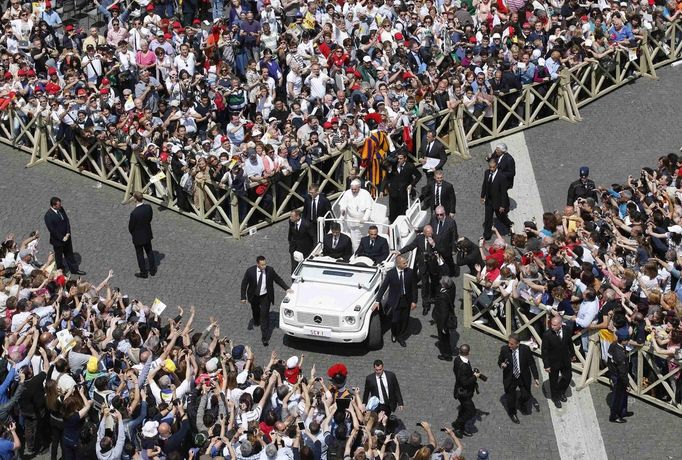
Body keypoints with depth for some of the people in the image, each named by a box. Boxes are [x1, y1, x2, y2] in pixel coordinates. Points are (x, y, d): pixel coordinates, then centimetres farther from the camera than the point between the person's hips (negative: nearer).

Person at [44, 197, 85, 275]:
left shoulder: (61, 209, -4)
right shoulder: (48, 215, -25)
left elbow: (67, 220, 4)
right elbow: (52, 230, -22)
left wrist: (68, 233, -6)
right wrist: (62, 238, -18)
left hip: (66, 237, 6)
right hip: (57, 240, -6)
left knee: (70, 254, 20)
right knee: (59, 256, 14)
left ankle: (74, 269, 34)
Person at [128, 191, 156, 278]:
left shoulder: (134, 213, -33)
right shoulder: (148, 207, -18)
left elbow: (131, 227, -19)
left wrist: (133, 233, 3)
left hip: (138, 237, -5)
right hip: (147, 234, 5)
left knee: (140, 255, 15)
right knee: (149, 251, 24)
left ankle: (143, 273, 30)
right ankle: (152, 270, 39)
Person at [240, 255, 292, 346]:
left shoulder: (270, 270, -18)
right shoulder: (250, 271, -21)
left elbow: (278, 280, -3)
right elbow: (244, 283, -9)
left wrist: (287, 288, -11)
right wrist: (243, 297, -10)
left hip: (265, 297, -1)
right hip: (254, 296, 2)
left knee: (264, 315, -9)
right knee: (255, 311, 26)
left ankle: (264, 337, -5)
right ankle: (256, 322, 61)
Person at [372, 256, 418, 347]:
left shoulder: (410, 272, -8)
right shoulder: (391, 273, -14)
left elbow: (414, 287, -1)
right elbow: (383, 287, -10)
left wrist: (414, 301, -3)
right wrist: (377, 301, -12)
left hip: (406, 300, 2)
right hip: (395, 301, -2)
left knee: (404, 320, 10)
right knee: (395, 320, -1)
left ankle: (401, 337, 32)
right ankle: (394, 334, 31)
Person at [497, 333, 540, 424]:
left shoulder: (525, 349, -20)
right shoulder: (504, 349, -18)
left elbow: (532, 363, -8)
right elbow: (499, 361, -1)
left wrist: (536, 378, -8)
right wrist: (502, 364, -27)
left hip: (523, 377, 0)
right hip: (510, 378, 0)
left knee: (526, 395, 12)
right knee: (511, 397, 13)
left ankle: (523, 406, 50)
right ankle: (512, 413, 43)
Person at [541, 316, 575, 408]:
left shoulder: (567, 330, -17)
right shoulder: (547, 335, -28)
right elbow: (544, 351, -18)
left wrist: (571, 354, 15)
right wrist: (546, 365, -16)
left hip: (565, 360, 4)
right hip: (553, 362, -4)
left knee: (568, 377, 19)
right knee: (554, 380, 15)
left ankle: (561, 392, 48)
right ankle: (555, 398, 41)